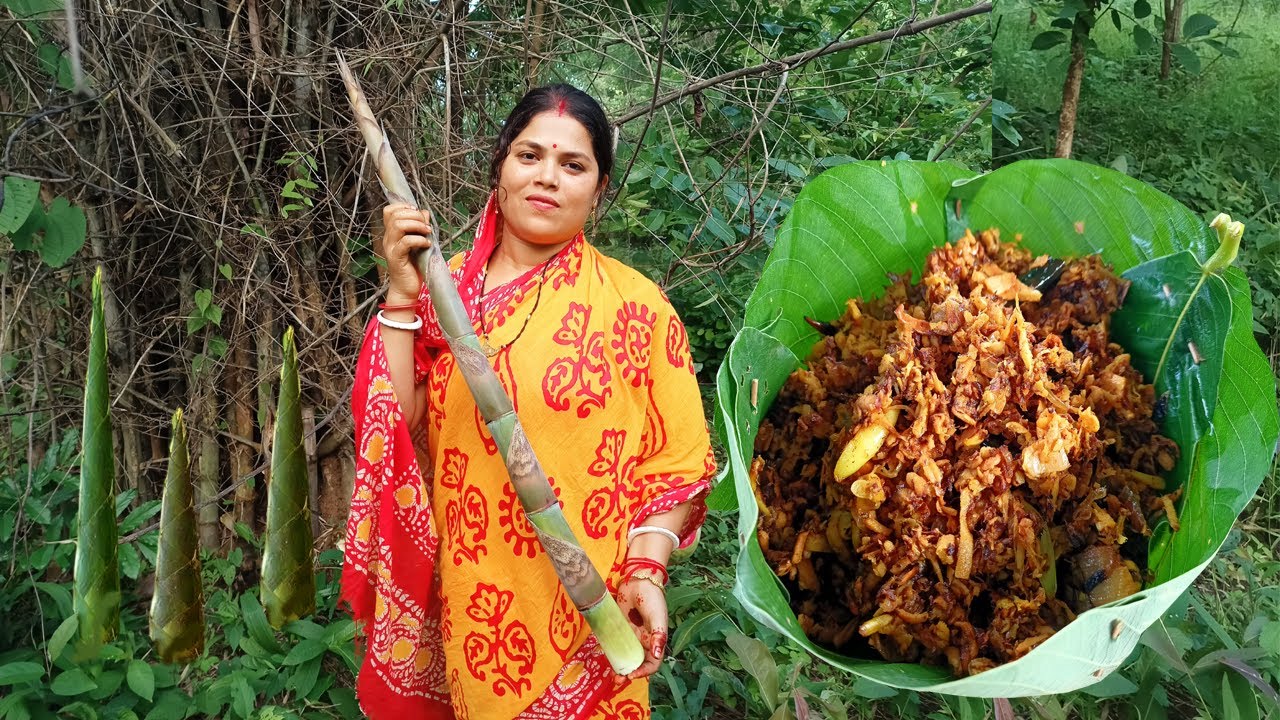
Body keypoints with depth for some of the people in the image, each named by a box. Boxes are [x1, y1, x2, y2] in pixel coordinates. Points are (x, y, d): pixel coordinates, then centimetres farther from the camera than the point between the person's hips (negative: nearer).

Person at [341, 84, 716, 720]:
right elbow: (393, 427, -5)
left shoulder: (633, 304, -5)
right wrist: (401, 296, -11)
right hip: (461, 602, 3)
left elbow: (676, 458, -4)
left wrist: (645, 569, -16)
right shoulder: (447, 286, 2)